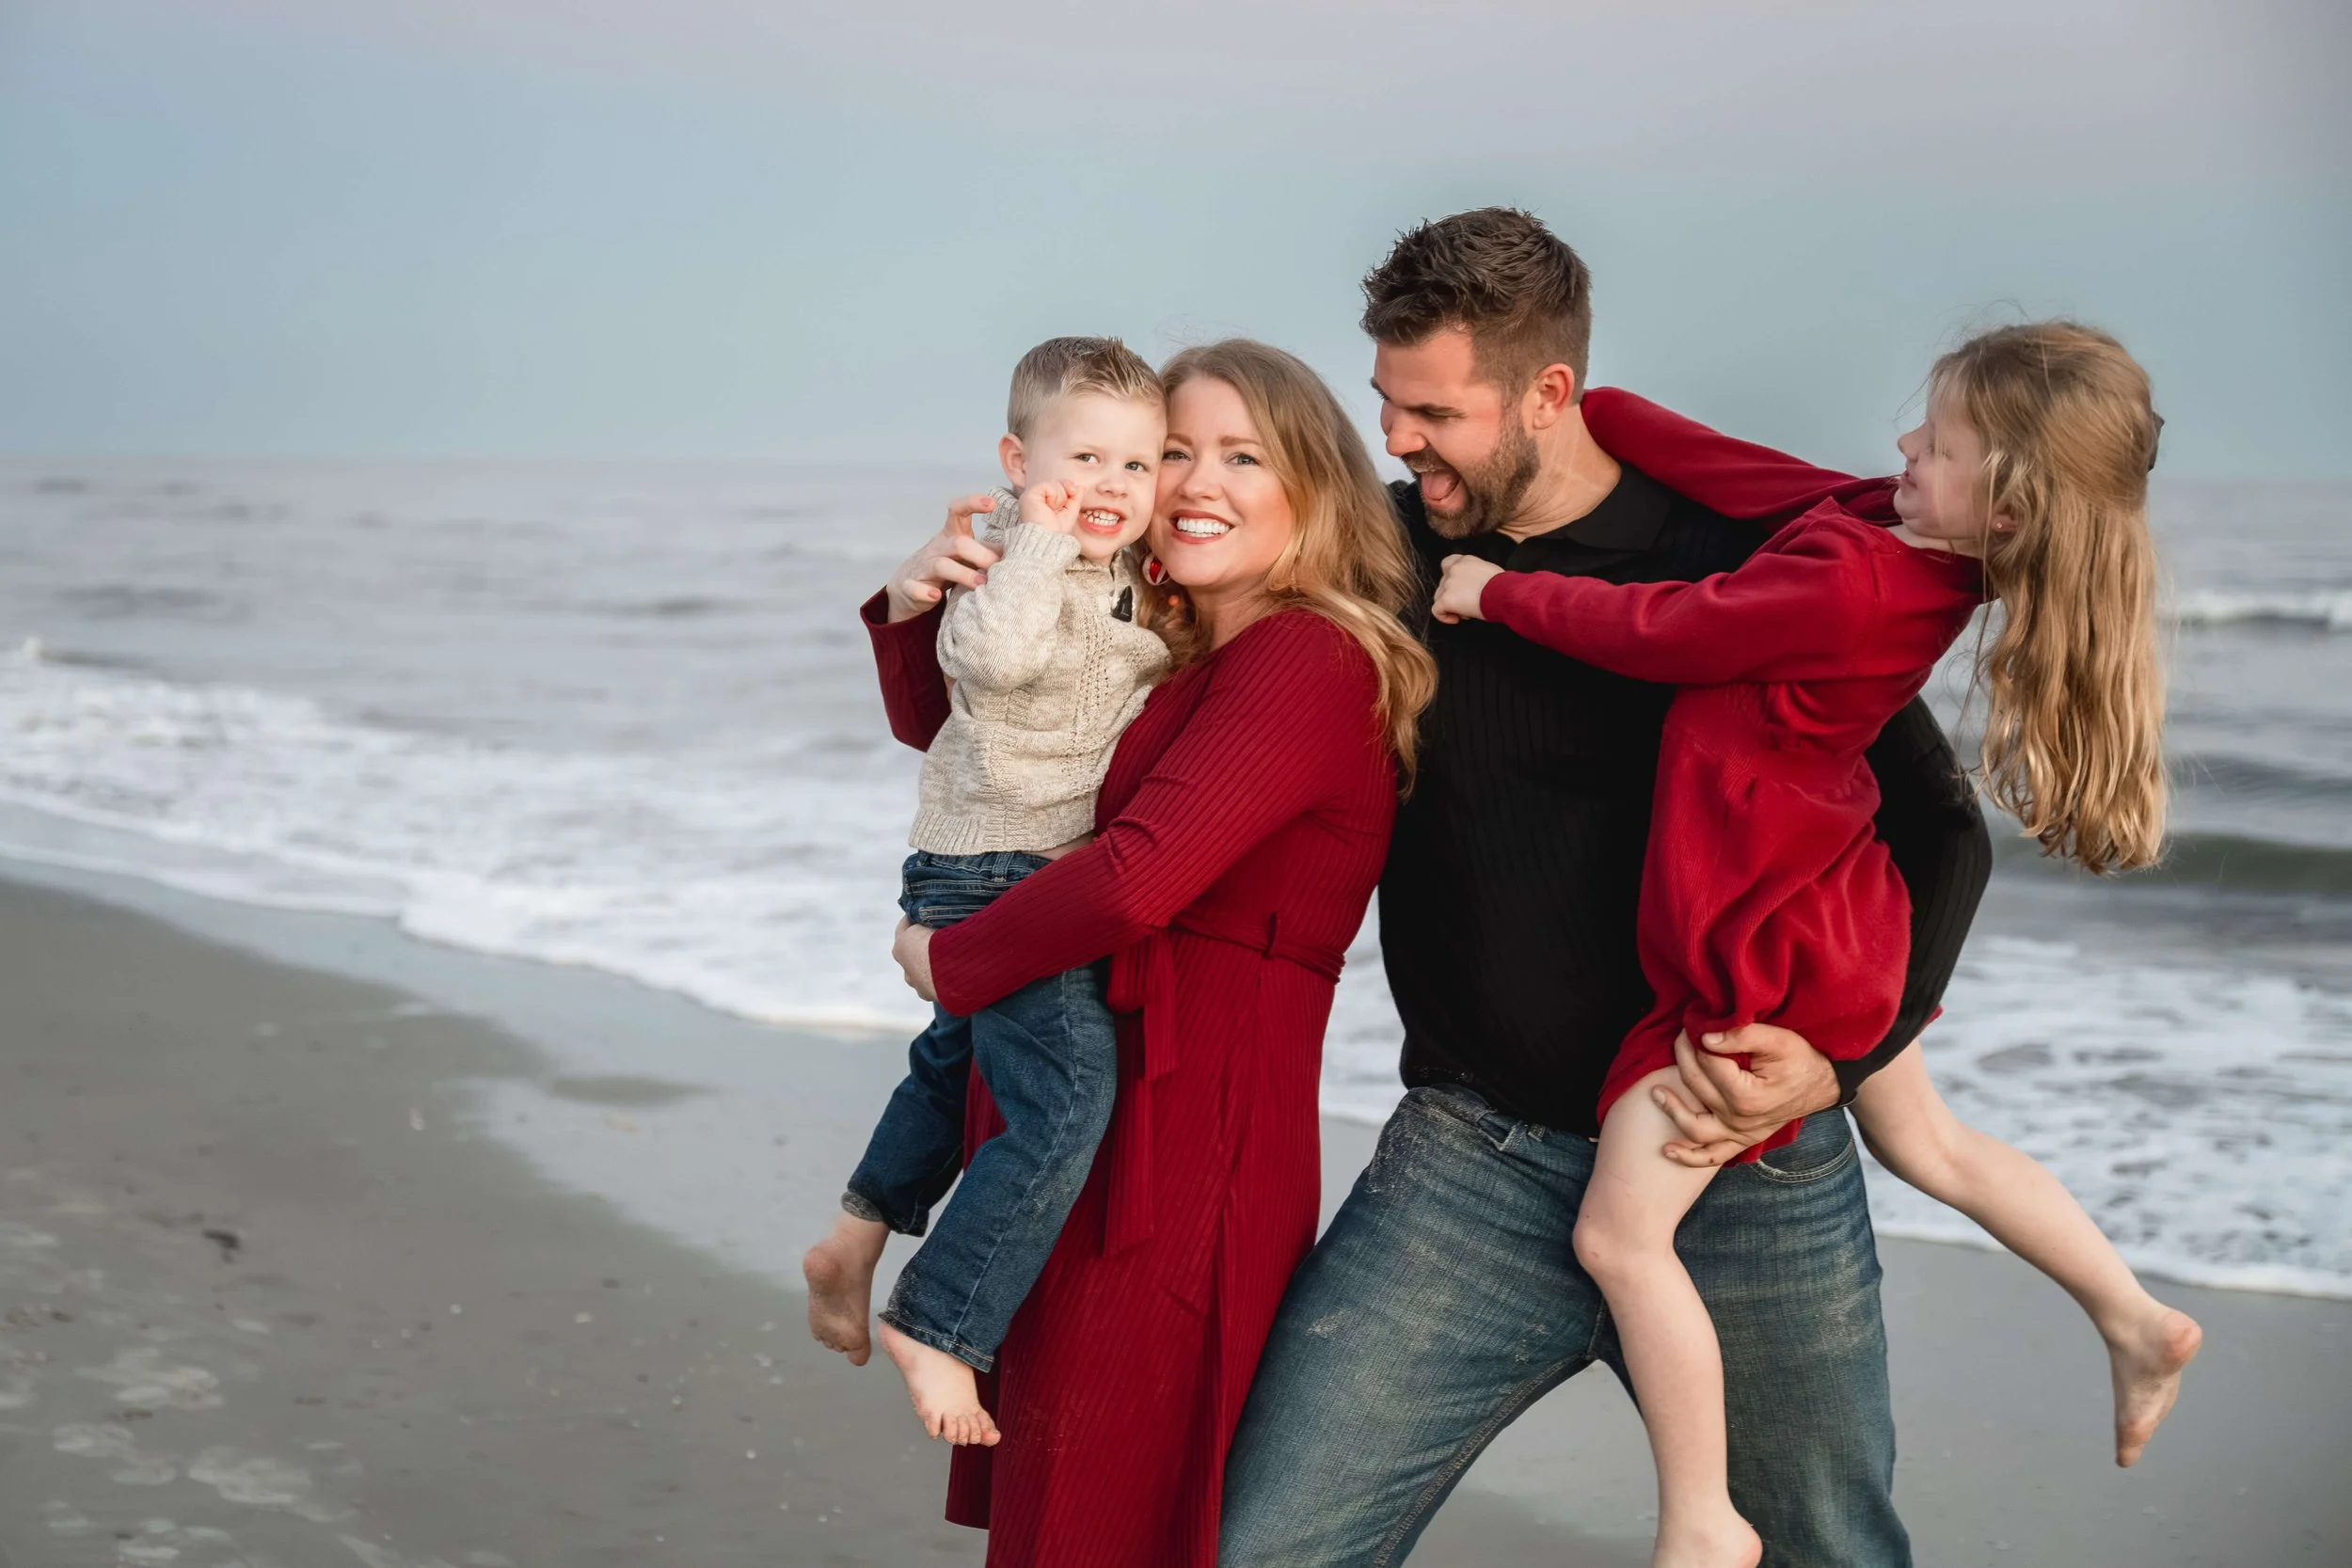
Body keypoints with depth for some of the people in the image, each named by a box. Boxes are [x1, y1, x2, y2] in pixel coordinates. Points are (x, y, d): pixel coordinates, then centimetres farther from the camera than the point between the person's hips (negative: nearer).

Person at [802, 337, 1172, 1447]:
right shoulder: (1011, 564, -18)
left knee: (960, 1061, 27)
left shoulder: (1125, 581, 9)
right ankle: (936, 1324, -13)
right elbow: (996, 651, -40)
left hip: (1050, 878, 11)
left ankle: (858, 1238, 45)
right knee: (1065, 1096, -19)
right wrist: (1041, 541, -31)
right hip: (995, 871, -11)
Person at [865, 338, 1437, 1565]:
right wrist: (915, 615, 6)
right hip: (1076, 1124, 8)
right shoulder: (1159, 656, 14)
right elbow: (949, 737, 27)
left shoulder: (1312, 659, -13)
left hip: (1191, 1130, -8)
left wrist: (951, 961, -8)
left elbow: (1137, 875, -24)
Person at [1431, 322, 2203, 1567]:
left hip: (1767, 959, -10)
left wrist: (1499, 592, -9)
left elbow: (1652, 633, -23)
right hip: (1838, 923, 10)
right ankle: (2137, 1322, 42)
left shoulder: (1845, 586, -32)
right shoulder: (1909, 548, -6)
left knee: (1621, 1232, -2)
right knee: (1924, 1143, 30)